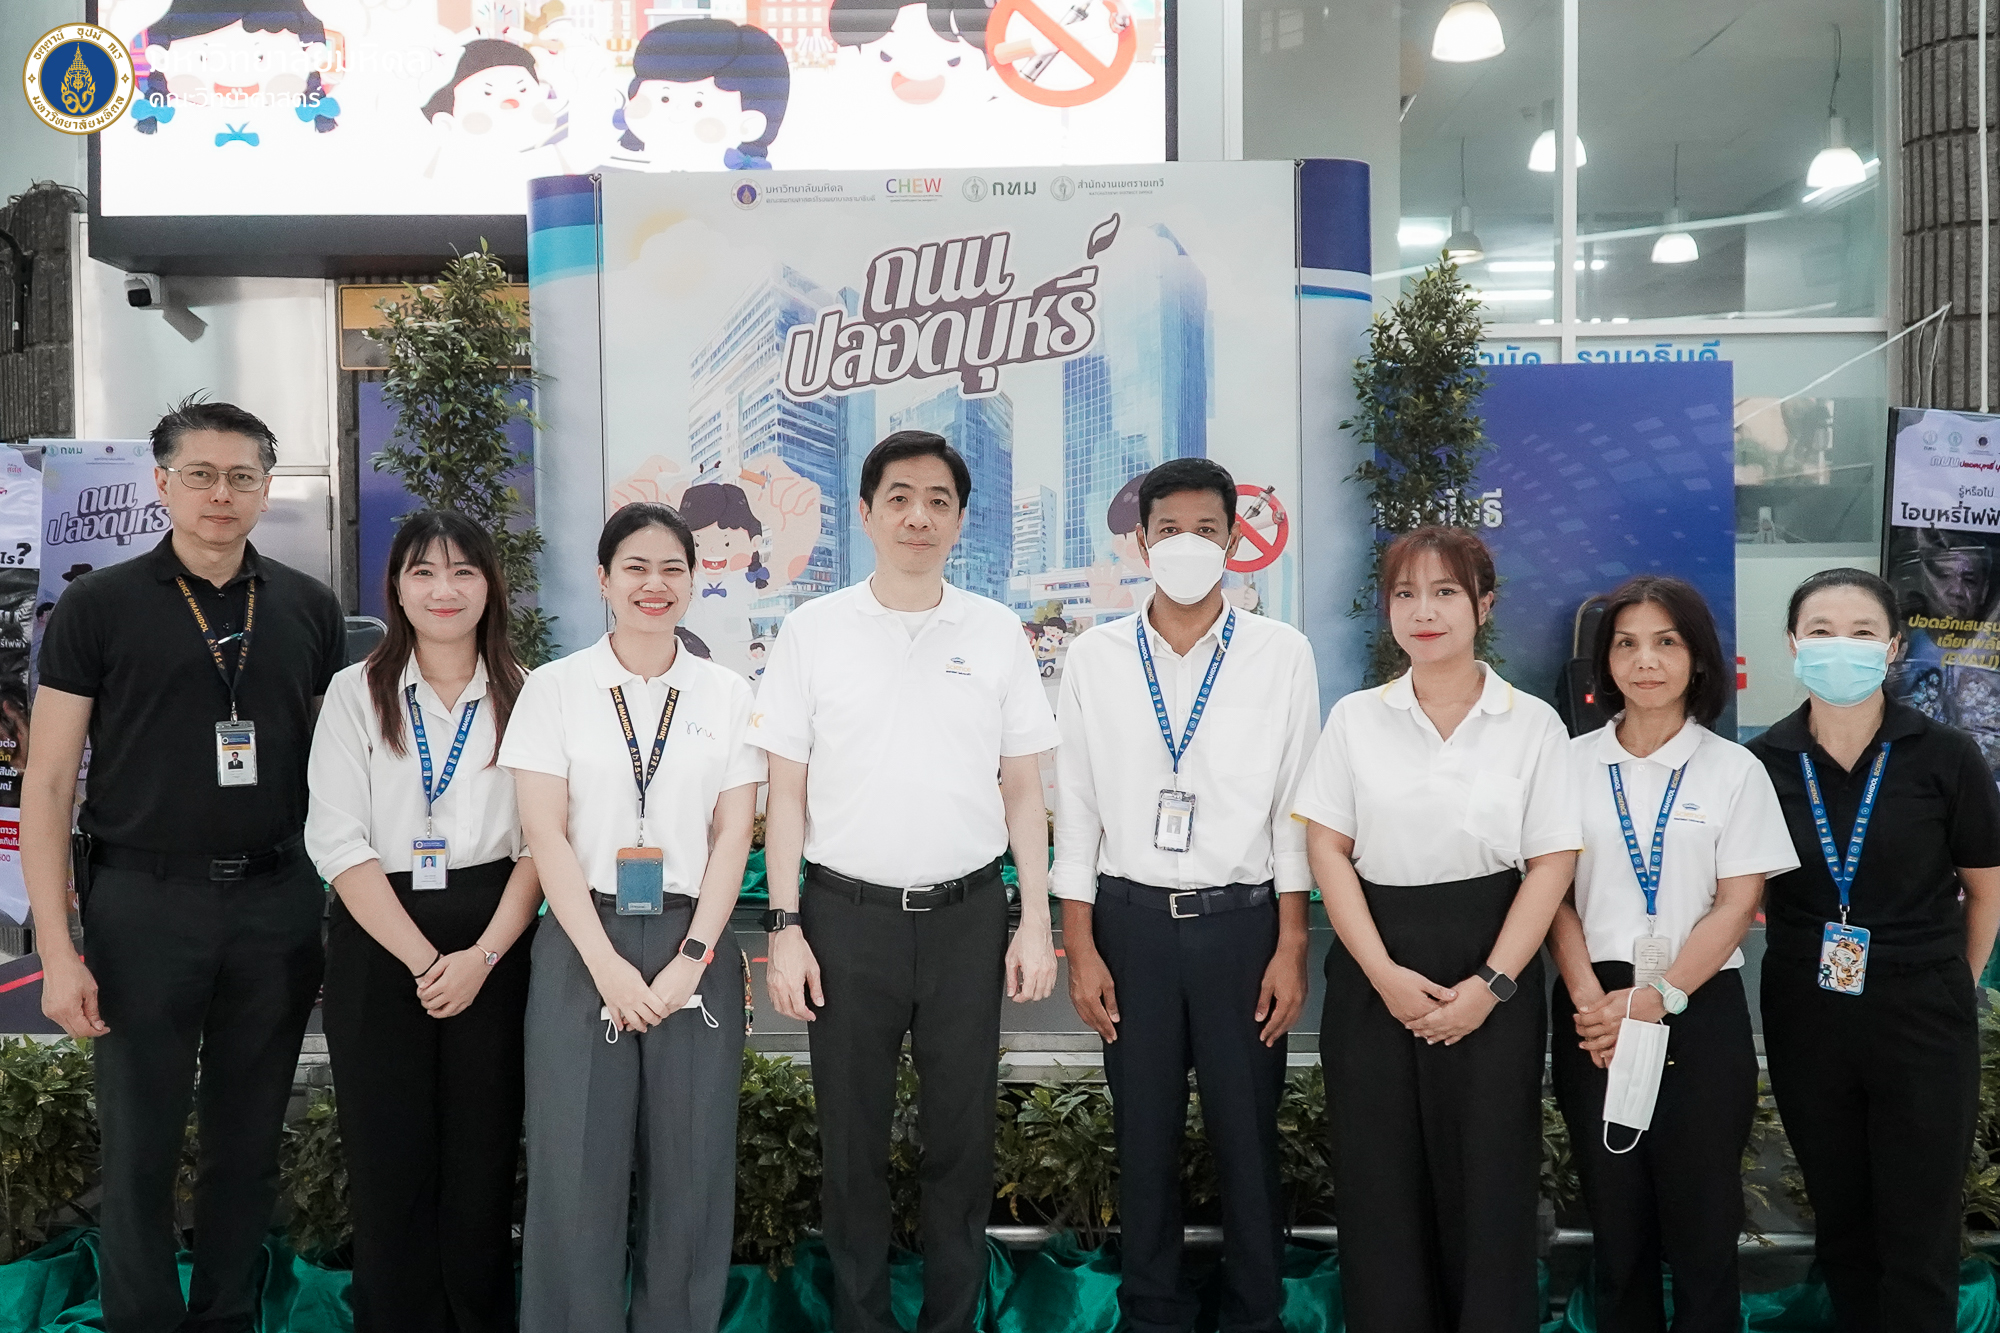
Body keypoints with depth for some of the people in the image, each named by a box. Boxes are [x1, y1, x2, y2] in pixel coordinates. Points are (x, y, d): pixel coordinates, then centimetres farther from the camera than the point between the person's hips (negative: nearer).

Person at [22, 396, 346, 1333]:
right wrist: (58, 951, -8)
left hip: (278, 903, 3)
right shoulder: (100, 607, -1)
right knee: (141, 1148, 6)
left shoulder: (309, 610, 6)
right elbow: (48, 784, -2)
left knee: (248, 1143, 13)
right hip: (145, 903, -2)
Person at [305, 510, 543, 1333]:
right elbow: (338, 841, -5)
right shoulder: (356, 693, 2)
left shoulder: (523, 696, 4)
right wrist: (423, 960, -12)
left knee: (483, 1157, 6)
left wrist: (482, 955, -12)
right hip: (378, 945, 0)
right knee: (389, 1165, 6)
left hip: (493, 946, 1)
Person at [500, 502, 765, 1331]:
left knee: (690, 1171, 4)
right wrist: (606, 964, -10)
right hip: (583, 943, -1)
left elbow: (733, 836, 3)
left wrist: (692, 958, -8)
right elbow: (545, 835, -3)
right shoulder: (555, 688, 3)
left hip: (694, 946, 1)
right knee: (576, 1169, 1)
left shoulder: (727, 694, 7)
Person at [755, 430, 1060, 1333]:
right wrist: (784, 927, -4)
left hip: (967, 914, 1)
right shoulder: (813, 631, 0)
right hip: (848, 915, -1)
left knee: (962, 1133, 10)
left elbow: (1023, 789, 6)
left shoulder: (996, 633, 4)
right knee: (852, 1136, 10)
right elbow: (785, 791, 1)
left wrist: (1036, 922, 1)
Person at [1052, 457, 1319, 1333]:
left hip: (1241, 920, -1)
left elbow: (1296, 809, 0)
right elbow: (1075, 809, 3)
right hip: (1131, 921, 1)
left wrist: (1292, 949, -3)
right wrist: (1080, 949, 0)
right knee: (1143, 1138, 11)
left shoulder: (1281, 654, 0)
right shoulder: (1096, 657, 2)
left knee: (1248, 1137, 8)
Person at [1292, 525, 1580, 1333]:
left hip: (1491, 975, -1)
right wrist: (1383, 974, -9)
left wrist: (1491, 985, -10)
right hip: (1374, 974, 1)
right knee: (1379, 1182, 6)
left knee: (1487, 1178, 5)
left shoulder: (1533, 723, 1)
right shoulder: (1355, 719, 4)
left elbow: (1552, 863, -1)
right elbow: (1327, 850, 1)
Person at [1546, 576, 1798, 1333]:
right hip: (1594, 1013, 1)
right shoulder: (1571, 764, 5)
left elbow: (1737, 906, -3)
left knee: (1702, 1220, 4)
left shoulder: (1734, 770, 2)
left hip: (1698, 1012, -1)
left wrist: (1657, 998, -13)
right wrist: (1590, 1000, -11)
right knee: (1616, 1221, 9)